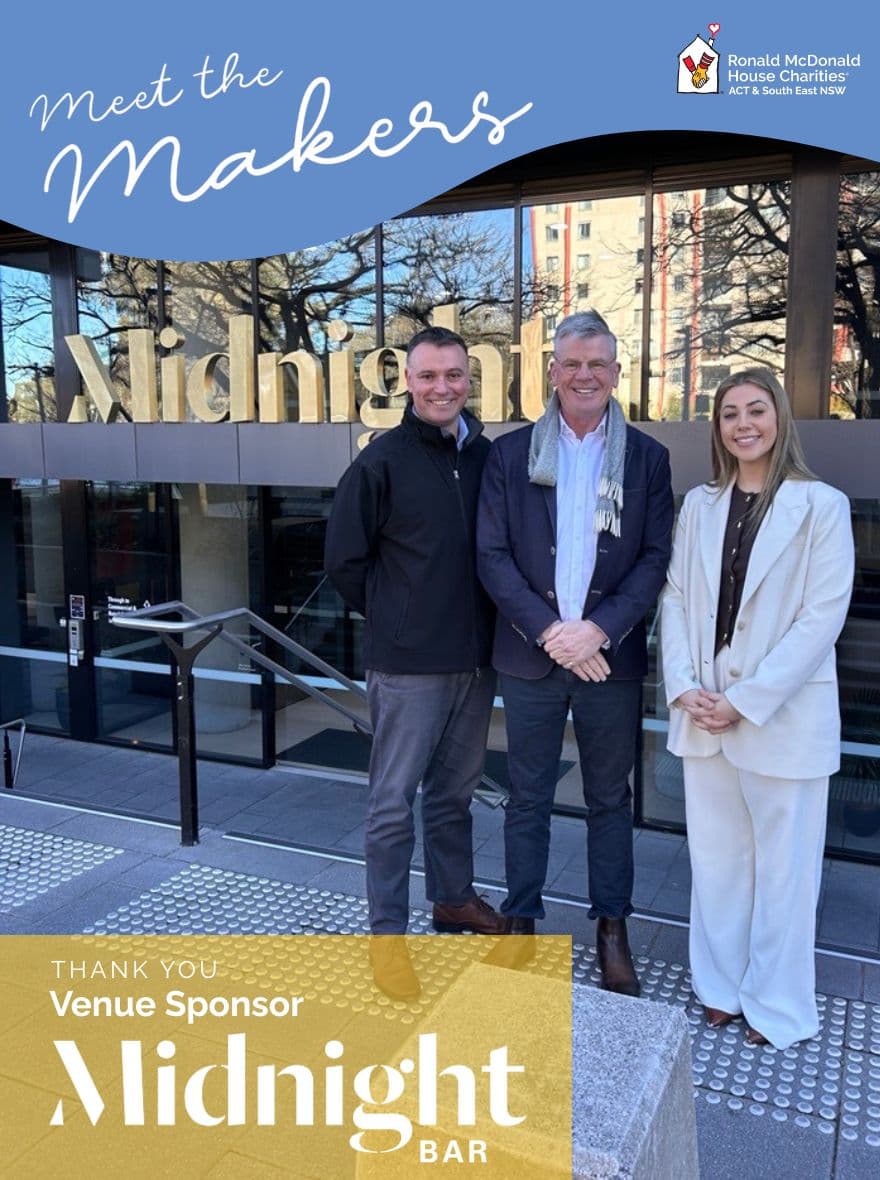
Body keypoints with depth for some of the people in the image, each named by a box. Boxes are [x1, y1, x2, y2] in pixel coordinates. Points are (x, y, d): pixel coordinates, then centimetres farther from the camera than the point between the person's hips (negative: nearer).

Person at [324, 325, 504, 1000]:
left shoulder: (487, 457, 4)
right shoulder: (382, 462, -9)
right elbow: (344, 560, -5)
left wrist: (478, 619, 8)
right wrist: (394, 618, 0)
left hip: (475, 659, 5)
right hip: (408, 664, -5)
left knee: (456, 790, 19)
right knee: (394, 802, 5)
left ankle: (455, 897, 38)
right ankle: (387, 933, 19)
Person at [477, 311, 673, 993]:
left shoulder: (647, 457, 3)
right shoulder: (510, 454, 2)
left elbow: (656, 557, -2)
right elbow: (492, 555, -3)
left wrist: (600, 628, -15)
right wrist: (548, 631, -13)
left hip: (612, 656, 0)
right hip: (531, 656, 0)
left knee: (611, 799, 13)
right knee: (528, 799, 12)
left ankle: (613, 931, 28)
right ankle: (520, 923, 28)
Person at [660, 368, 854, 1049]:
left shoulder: (821, 505, -7)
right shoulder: (700, 505, 7)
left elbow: (823, 616, -12)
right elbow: (677, 599, 7)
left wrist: (746, 700, -14)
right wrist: (684, 687, -6)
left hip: (784, 714, -4)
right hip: (704, 713, 4)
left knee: (783, 866, 7)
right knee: (716, 857, 14)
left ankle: (778, 1006, 26)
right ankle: (721, 987, 32)